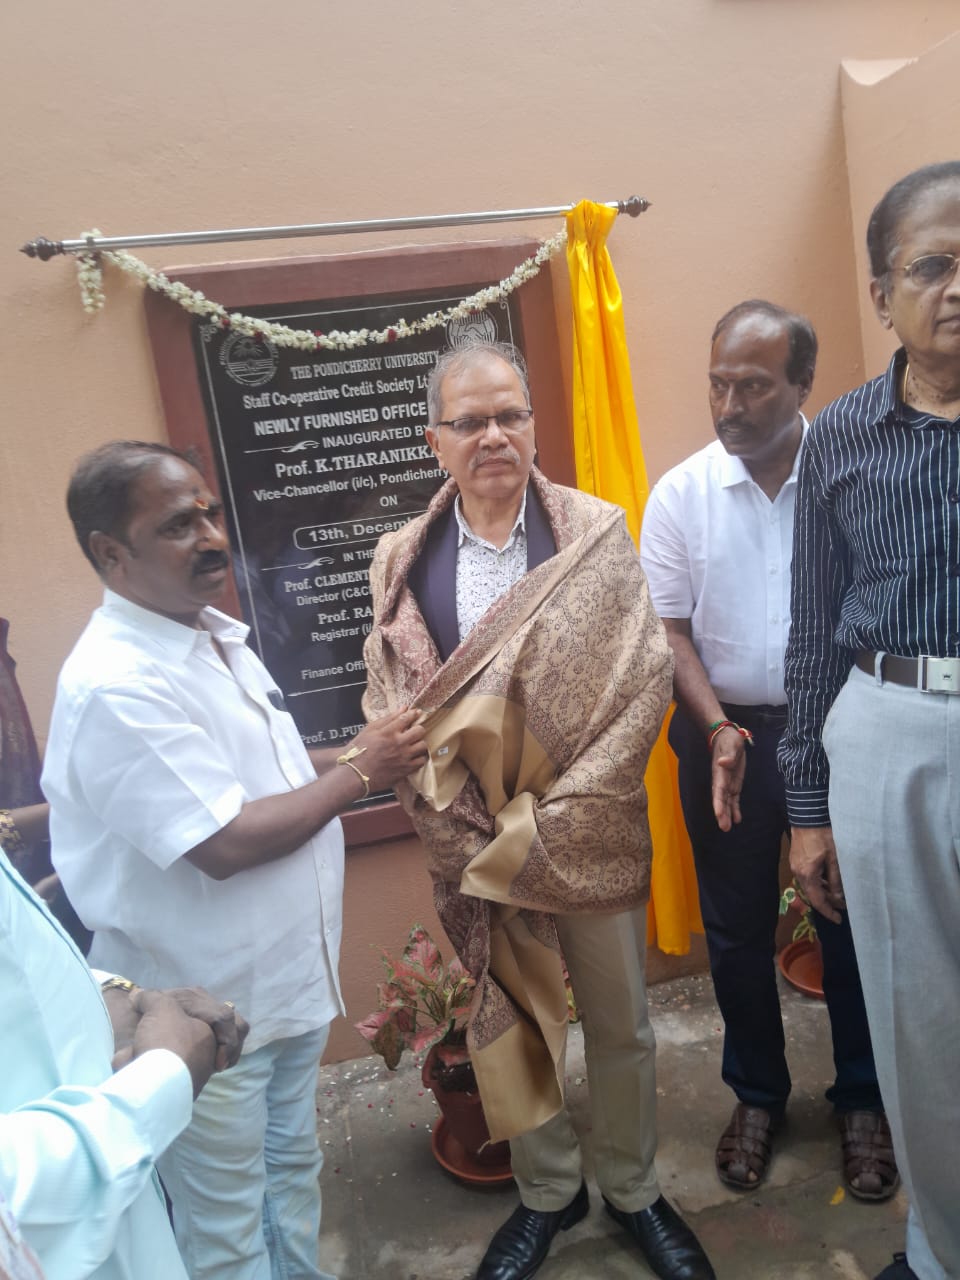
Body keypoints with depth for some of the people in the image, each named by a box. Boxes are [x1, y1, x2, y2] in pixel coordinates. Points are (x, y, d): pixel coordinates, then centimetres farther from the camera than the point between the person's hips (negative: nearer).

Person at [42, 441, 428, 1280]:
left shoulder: (220, 639, 3)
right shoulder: (114, 685, -26)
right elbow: (224, 843, -28)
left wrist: (351, 754, -1)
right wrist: (358, 774, -18)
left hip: (288, 980, 8)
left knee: (292, 1171, 28)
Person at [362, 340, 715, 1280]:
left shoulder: (597, 533, -6)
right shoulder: (401, 560, -1)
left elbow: (642, 680, -10)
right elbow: (388, 707, -2)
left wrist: (550, 819, -15)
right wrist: (467, 829, -12)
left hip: (590, 834, -1)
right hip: (473, 845, 1)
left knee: (620, 1025, 17)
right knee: (507, 1026, 18)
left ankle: (633, 1190, 45)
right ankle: (546, 1193, 45)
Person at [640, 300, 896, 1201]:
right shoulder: (680, 493, -3)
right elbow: (668, 629, -2)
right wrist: (719, 731, -12)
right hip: (725, 736, 1)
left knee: (850, 919, 13)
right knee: (735, 929, 14)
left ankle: (861, 1100, 37)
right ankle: (756, 1094, 37)